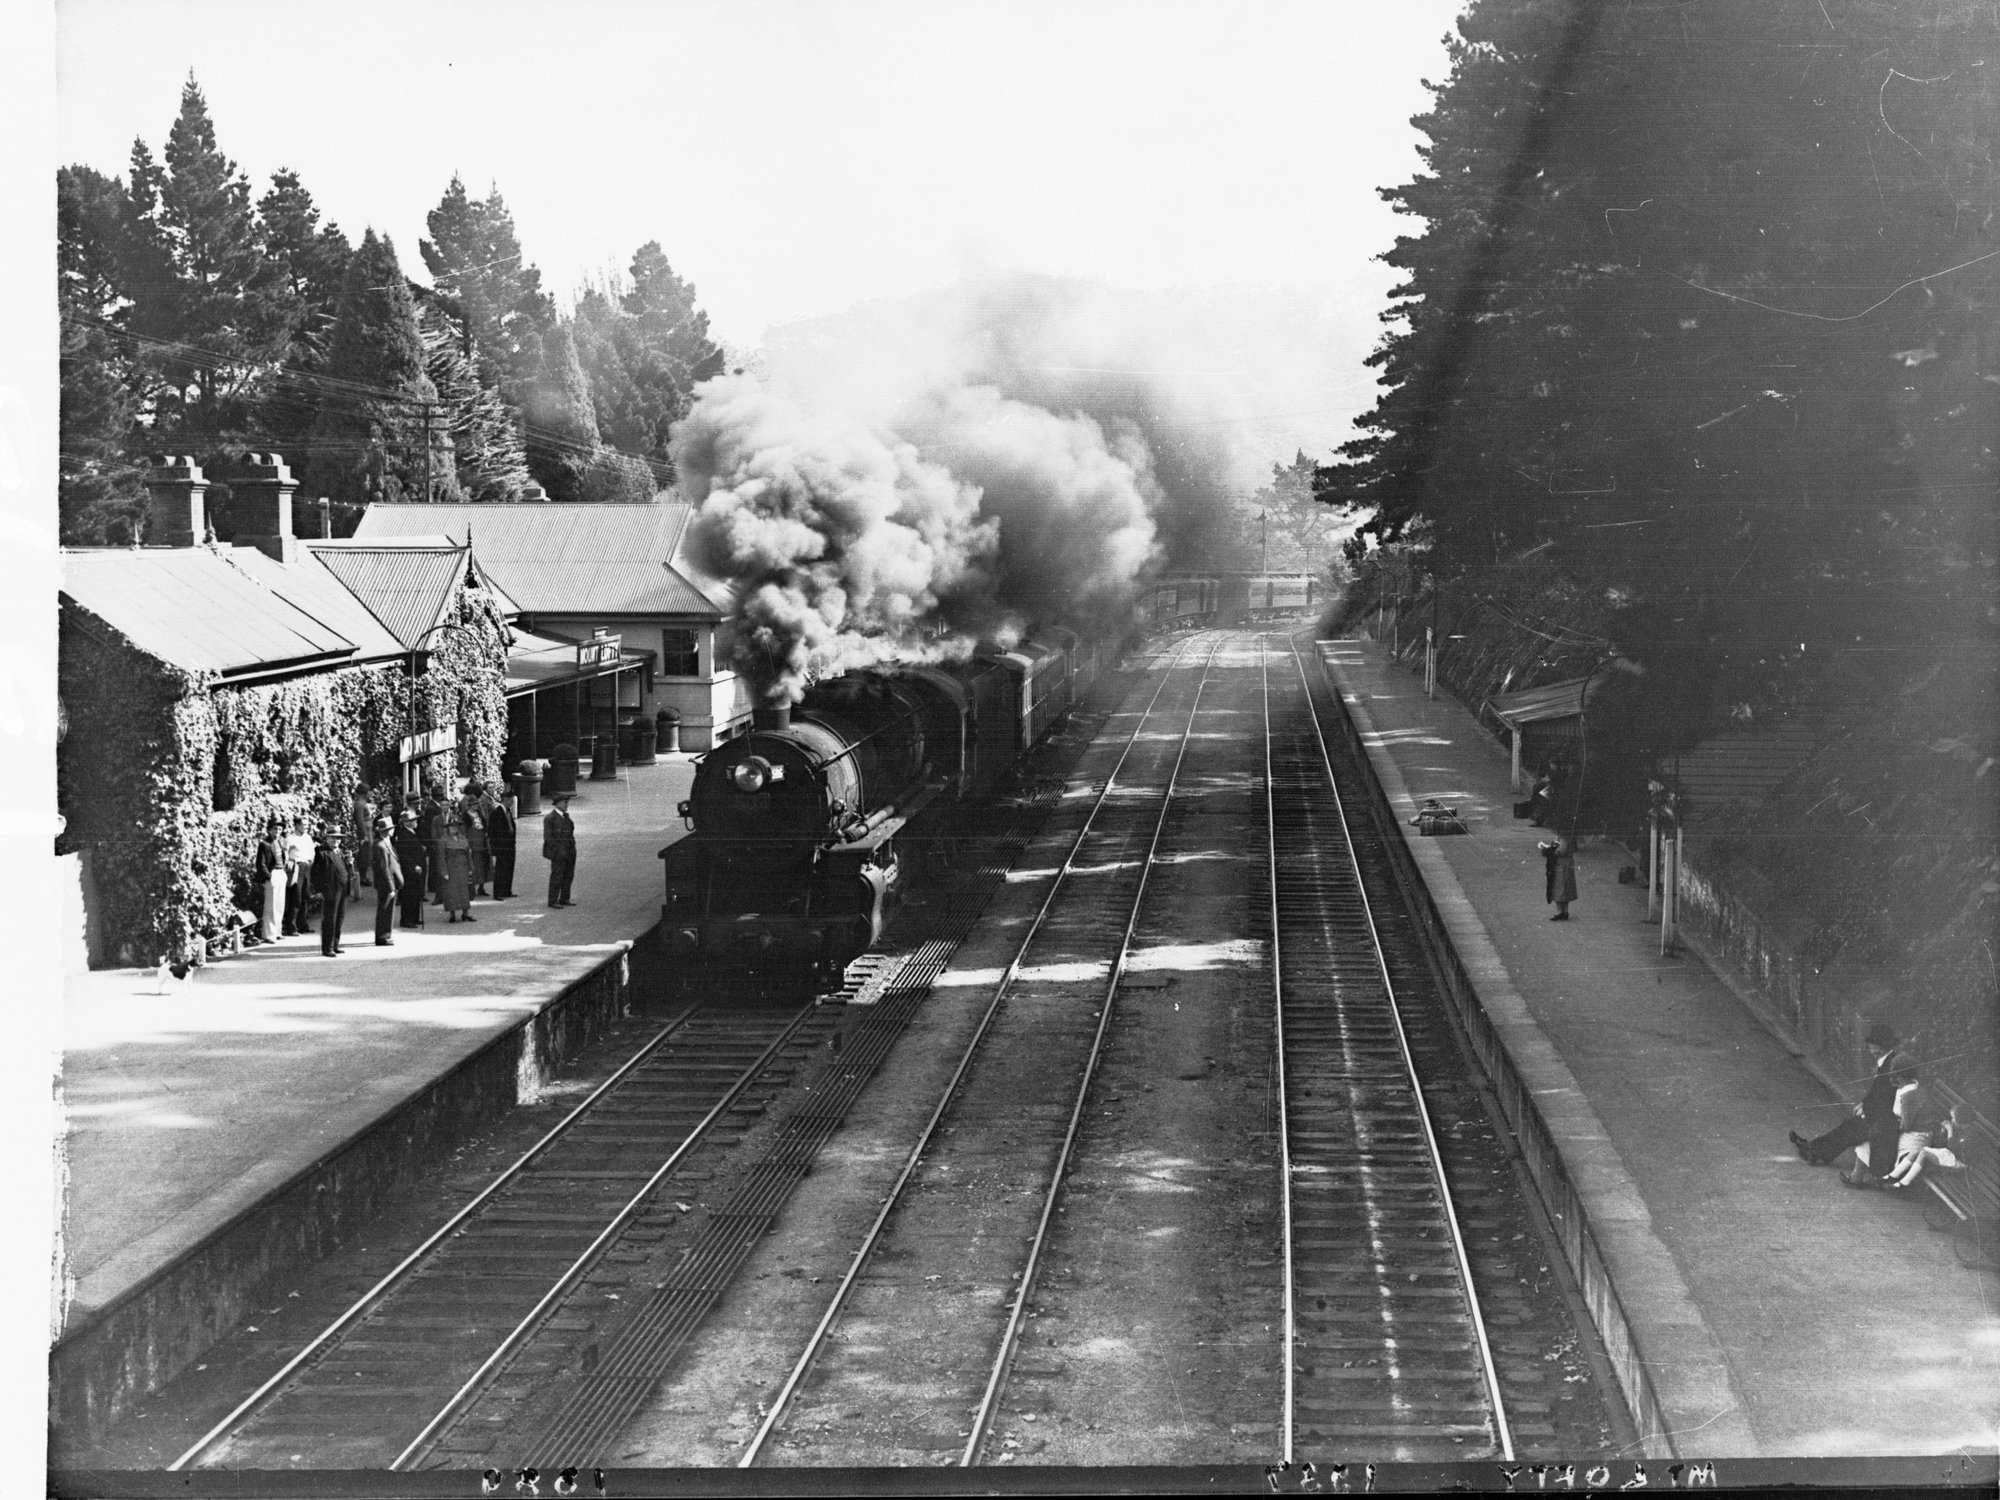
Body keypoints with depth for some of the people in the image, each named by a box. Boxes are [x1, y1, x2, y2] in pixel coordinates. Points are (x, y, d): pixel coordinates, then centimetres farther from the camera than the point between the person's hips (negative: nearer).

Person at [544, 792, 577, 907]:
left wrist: (572, 848, 12)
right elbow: (548, 837, -12)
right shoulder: (550, 818, -10)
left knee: (568, 876, 10)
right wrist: (558, 850, -16)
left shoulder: (565, 816, 15)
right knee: (557, 876, -5)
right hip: (558, 853, -8)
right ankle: (552, 901, -1)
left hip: (570, 852, 8)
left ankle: (564, 899, 19)